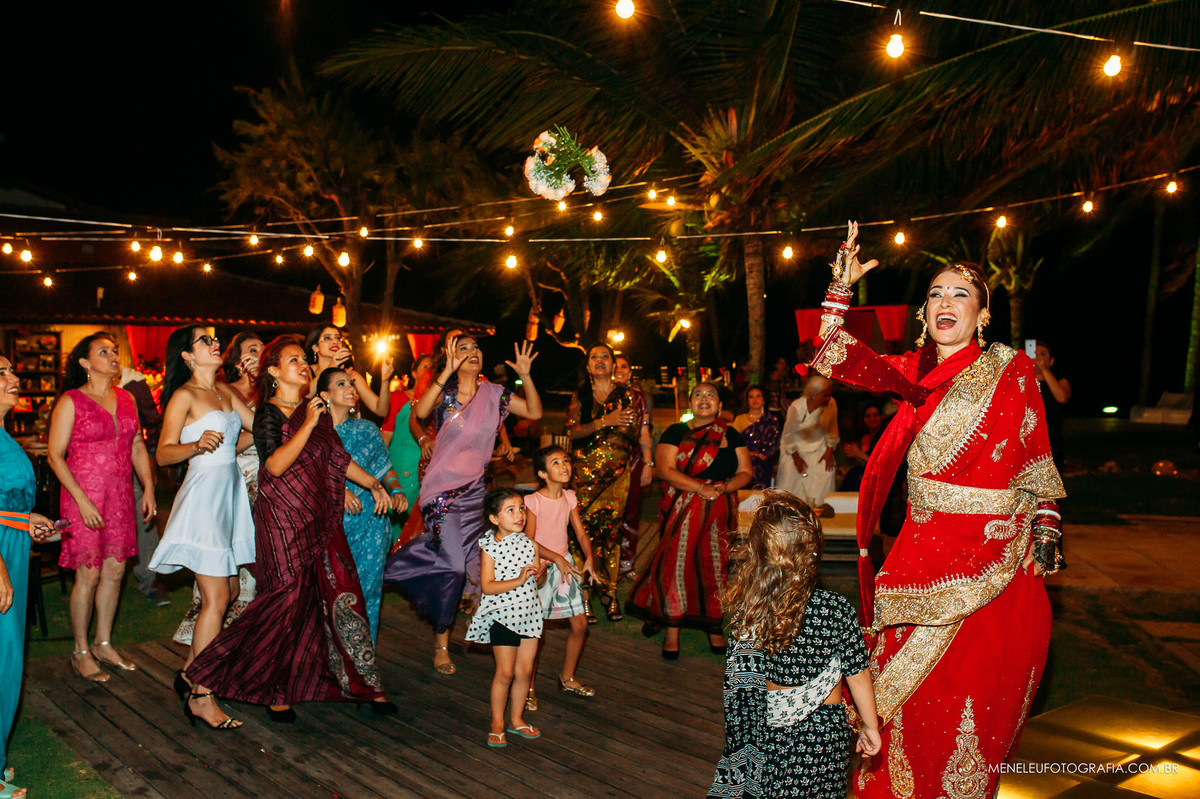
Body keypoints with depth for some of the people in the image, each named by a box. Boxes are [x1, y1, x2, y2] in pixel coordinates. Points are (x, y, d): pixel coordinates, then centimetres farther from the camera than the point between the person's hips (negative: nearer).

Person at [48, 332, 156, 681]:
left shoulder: (126, 399, 9)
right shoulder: (70, 402, -8)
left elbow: (137, 446, 15)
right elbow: (55, 455, -9)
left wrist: (148, 486, 5)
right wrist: (82, 500, -16)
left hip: (120, 494, 6)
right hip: (85, 495, -5)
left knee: (115, 570, 10)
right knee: (89, 574, -1)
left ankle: (103, 644, 25)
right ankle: (81, 653, 15)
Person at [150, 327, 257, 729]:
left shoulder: (225, 393, 14)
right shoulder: (184, 395, -8)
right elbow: (163, 454, -12)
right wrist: (197, 445, -29)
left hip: (230, 495, 8)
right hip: (204, 495, -8)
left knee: (228, 592, 12)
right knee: (216, 598, -8)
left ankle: (190, 671, 27)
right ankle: (201, 696, 0)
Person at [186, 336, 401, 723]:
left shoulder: (315, 408, 13)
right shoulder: (268, 413, -6)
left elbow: (337, 458, 21)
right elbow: (274, 466, -20)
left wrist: (373, 484, 15)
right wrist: (308, 425, -23)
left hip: (321, 518, 6)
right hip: (284, 520, -6)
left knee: (342, 598, 5)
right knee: (288, 600, -4)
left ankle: (363, 685, 14)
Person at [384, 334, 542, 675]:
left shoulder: (493, 394, 6)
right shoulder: (445, 392, -4)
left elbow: (534, 412, 0)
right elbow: (420, 412, -25)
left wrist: (525, 376, -13)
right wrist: (448, 370, -30)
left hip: (474, 487, 4)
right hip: (443, 486, -4)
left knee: (469, 561, 4)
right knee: (453, 564, -8)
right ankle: (441, 642, 10)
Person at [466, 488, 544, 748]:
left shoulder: (529, 544, 5)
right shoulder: (490, 548, -10)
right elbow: (487, 587, -17)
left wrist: (537, 573, -9)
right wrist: (518, 580, -25)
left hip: (529, 613, 5)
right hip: (502, 615, -5)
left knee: (525, 670, 9)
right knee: (505, 672, -1)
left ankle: (516, 719, 27)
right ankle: (497, 723, 17)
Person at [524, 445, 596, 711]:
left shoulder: (569, 497, 3)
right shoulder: (533, 501, -14)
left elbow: (580, 532, 4)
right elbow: (529, 541, -17)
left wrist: (589, 559, -11)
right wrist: (557, 559, -24)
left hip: (566, 564, 6)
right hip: (541, 566, -6)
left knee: (580, 624, 8)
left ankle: (567, 678, 29)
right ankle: (529, 688, 15)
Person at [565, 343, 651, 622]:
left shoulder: (628, 395, 7)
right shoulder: (580, 396, 9)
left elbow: (642, 432, 4)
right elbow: (572, 431, -4)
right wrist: (604, 421, -15)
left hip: (618, 471, 0)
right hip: (585, 470, 0)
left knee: (611, 530, 1)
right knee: (583, 530, -5)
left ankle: (610, 592, 13)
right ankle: (583, 596, 3)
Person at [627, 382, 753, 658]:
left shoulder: (732, 436, 11)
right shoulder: (675, 433, 2)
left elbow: (745, 472, 8)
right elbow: (666, 469, -9)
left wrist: (725, 486, -13)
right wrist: (701, 488, -19)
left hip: (719, 511, 2)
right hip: (682, 509, -2)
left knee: (714, 565, 3)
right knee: (677, 563, -5)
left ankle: (714, 627, 18)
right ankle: (672, 631, 6)